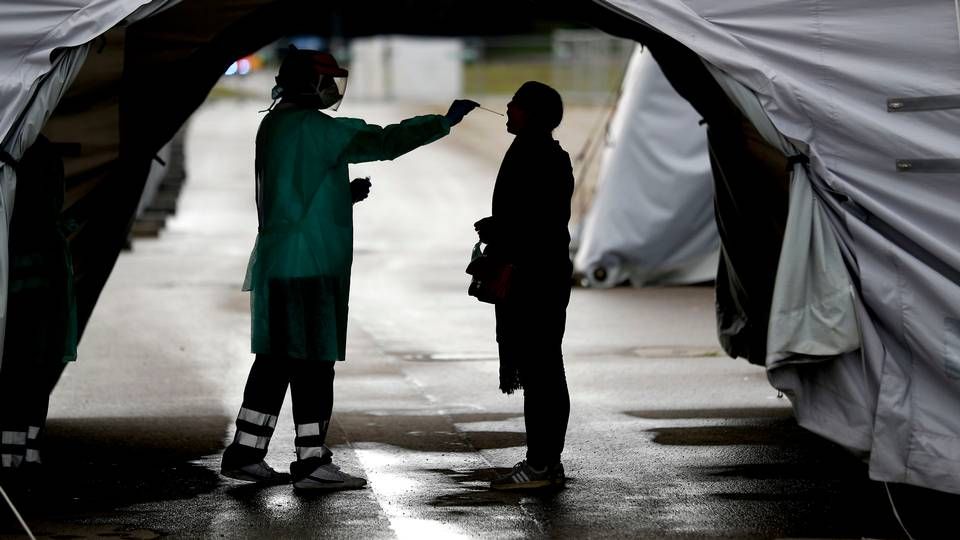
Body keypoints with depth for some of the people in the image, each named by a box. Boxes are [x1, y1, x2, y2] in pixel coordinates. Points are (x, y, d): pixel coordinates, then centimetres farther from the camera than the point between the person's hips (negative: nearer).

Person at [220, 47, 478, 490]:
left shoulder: (273, 125, 17)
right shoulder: (314, 127, -13)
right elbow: (384, 142, -16)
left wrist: (345, 195, 12)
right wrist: (445, 121, -10)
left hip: (276, 265, 9)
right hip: (310, 268, -9)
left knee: (276, 359, 12)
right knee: (313, 361, -5)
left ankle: (244, 454, 13)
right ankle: (311, 462, -3)